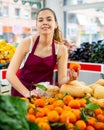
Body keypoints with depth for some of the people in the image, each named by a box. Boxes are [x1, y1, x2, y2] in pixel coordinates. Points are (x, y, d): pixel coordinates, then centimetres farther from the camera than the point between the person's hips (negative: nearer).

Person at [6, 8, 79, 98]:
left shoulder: (61, 49, -9)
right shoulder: (27, 42, -13)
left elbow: (61, 80, -8)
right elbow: (10, 74, -16)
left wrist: (69, 79, -28)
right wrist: (27, 93, -26)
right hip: (21, 91, -1)